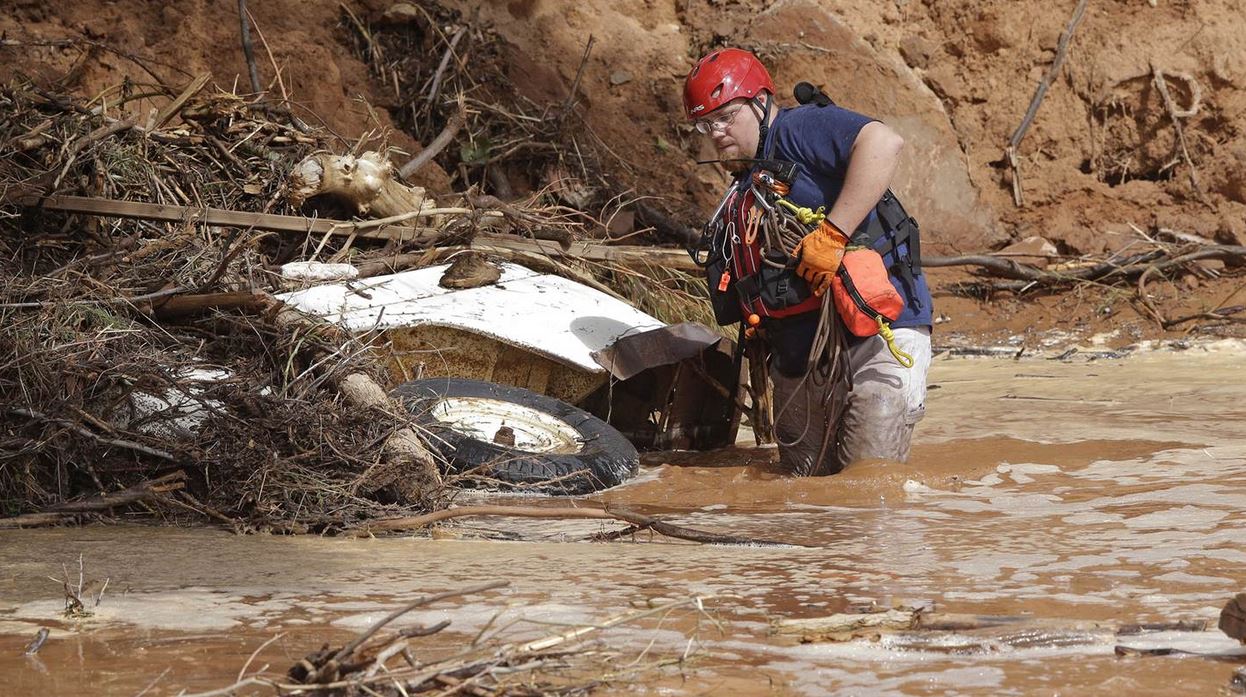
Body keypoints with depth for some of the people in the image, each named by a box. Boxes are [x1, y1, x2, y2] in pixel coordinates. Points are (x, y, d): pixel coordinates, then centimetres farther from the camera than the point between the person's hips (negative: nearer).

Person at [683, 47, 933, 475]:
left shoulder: (798, 130, -6)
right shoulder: (739, 198, 21)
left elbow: (883, 143, -25)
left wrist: (833, 234, -27)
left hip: (878, 332, -9)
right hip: (799, 358, 9)